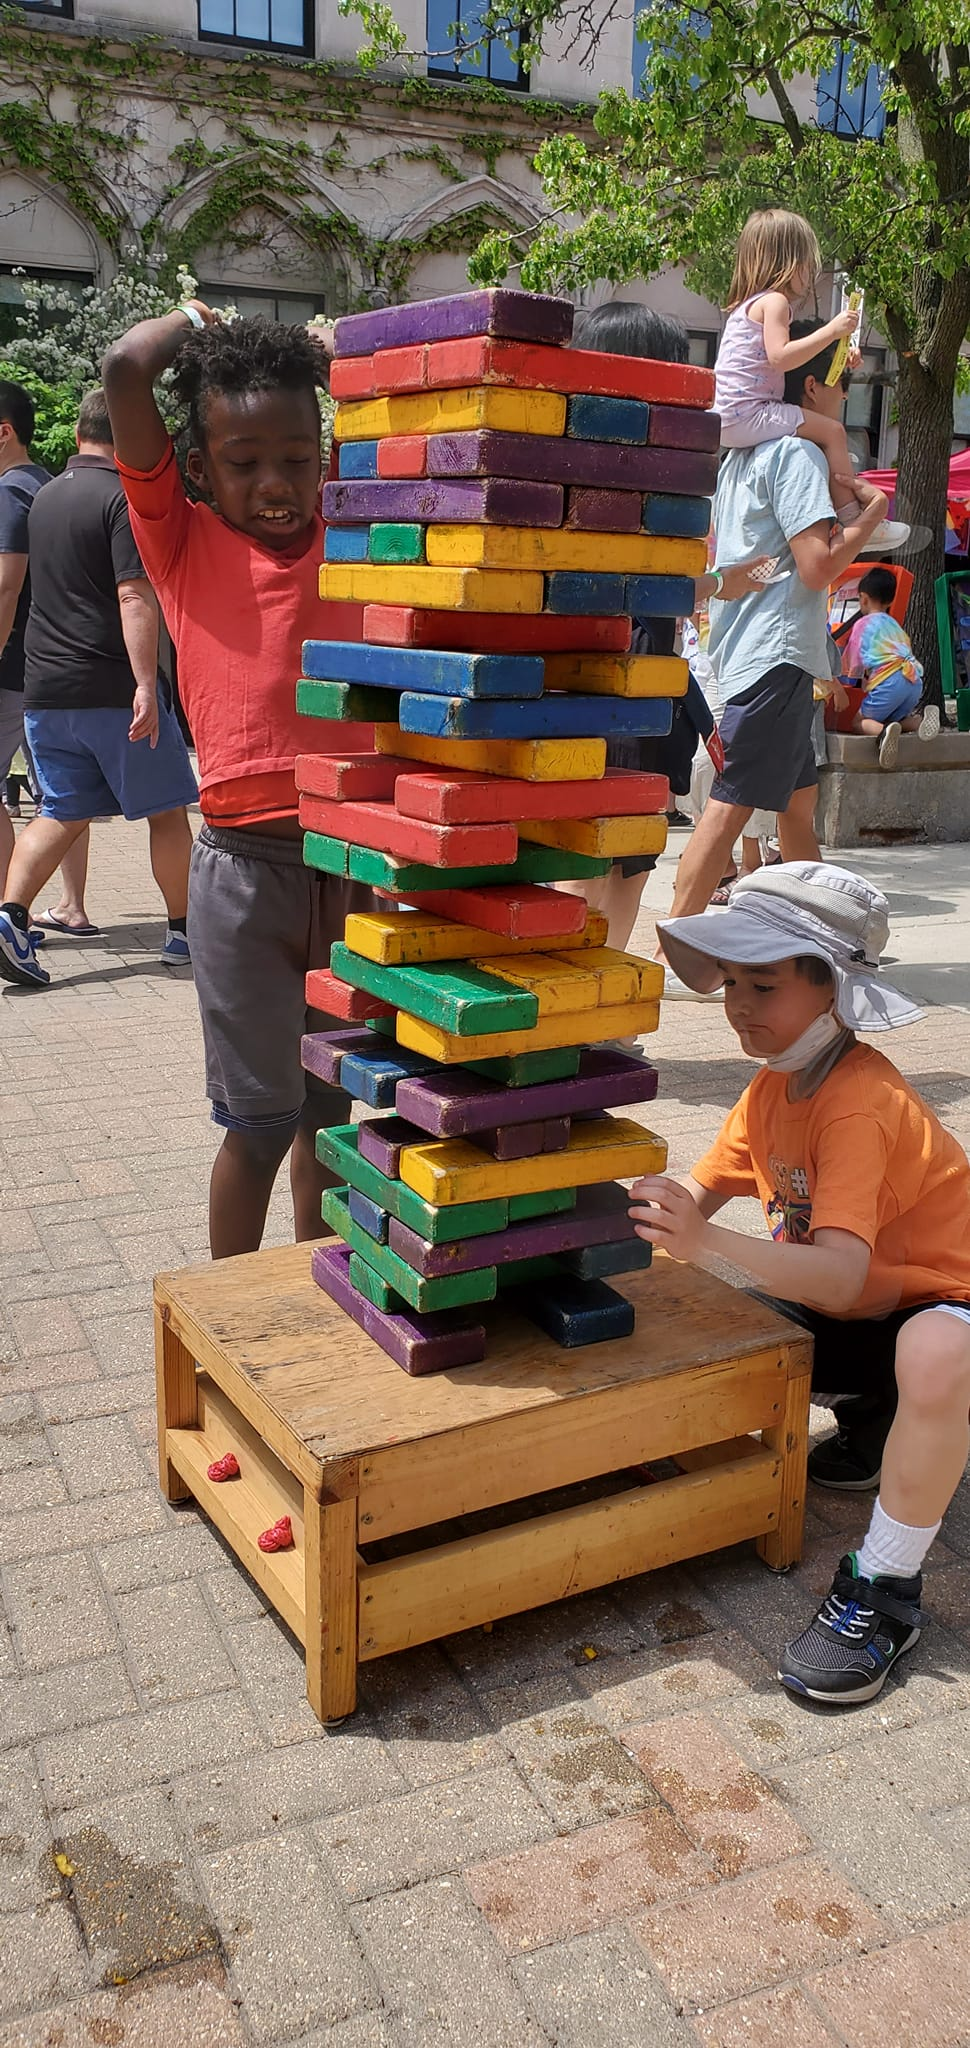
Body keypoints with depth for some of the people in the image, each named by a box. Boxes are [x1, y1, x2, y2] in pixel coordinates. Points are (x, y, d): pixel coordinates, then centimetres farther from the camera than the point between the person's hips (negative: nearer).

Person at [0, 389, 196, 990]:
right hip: (112, 687, -7)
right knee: (168, 810, 7)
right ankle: (184, 931, 15)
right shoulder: (124, 499, -11)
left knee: (63, 813, 11)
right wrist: (146, 685, -25)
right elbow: (135, 597, -21)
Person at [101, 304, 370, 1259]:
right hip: (246, 865, -3)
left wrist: (338, 355, 9)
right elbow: (124, 372, -9)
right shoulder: (184, 543, 1)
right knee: (260, 1121, 3)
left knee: (330, 1108, 16)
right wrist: (193, 319, 8)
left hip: (355, 860, 3)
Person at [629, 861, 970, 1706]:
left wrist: (708, 1241, -53)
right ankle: (874, 1420, 15)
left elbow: (841, 1277, -40)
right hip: (847, 1315, 9)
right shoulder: (777, 1084, -1)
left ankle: (883, 1591, -22)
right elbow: (705, 1188, -1)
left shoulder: (859, 1104, -29)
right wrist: (644, 1207, -21)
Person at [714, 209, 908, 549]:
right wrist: (830, 331, -20)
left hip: (728, 421, 11)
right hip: (752, 415, -11)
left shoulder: (747, 304, 24)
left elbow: (783, 358, 27)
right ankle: (852, 519, -12)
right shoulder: (774, 301, -9)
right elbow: (780, 357, -24)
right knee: (832, 431, -10)